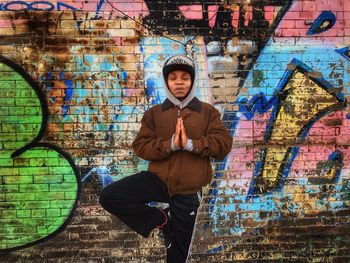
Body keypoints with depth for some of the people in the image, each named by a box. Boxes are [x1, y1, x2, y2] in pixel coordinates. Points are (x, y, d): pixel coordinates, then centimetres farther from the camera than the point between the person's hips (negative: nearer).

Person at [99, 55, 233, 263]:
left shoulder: (208, 112, 3)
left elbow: (224, 144, -8)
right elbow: (141, 147, -3)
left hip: (188, 189, -1)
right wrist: (170, 145, -20)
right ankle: (161, 219, 0)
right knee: (109, 197, -19)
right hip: (158, 179, 1)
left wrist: (191, 144, -22)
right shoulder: (154, 113, 6)